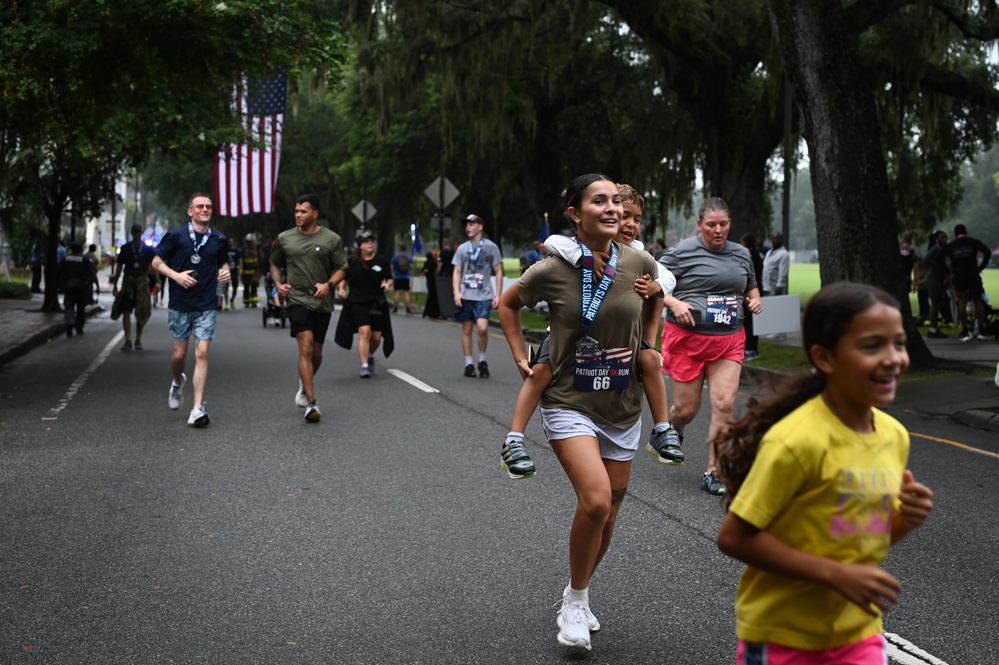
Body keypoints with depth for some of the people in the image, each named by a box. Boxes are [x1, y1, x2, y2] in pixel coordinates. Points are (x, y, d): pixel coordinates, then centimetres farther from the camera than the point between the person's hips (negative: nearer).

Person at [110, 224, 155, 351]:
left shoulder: (148, 249, 4)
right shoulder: (125, 248, 6)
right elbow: (119, 266, 8)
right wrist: (115, 284, 5)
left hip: (142, 282, 0)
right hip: (128, 282, 0)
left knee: (142, 313, 5)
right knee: (126, 311, -8)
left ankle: (138, 340, 17)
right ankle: (128, 341, -9)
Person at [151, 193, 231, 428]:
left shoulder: (218, 239, 7)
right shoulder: (176, 235, -1)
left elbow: (223, 262, 24)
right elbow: (156, 262, 1)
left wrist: (225, 272, 1)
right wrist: (176, 275, -15)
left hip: (206, 306, 1)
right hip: (180, 304, -1)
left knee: (202, 353, -9)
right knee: (179, 354, 6)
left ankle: (197, 409, -9)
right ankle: (178, 382, 42)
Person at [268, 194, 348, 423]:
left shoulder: (331, 239, 0)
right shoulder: (284, 238, 4)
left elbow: (341, 269, 4)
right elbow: (275, 264, 19)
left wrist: (328, 285, -14)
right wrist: (278, 283, 1)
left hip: (322, 303, 1)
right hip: (297, 300, -1)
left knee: (316, 352, 12)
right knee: (306, 347, -17)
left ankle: (304, 385, 43)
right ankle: (311, 403, -18)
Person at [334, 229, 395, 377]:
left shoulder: (382, 261, 5)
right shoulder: (352, 262, 2)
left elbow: (390, 278, 13)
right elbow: (343, 278, 10)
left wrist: (387, 284, -9)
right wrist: (341, 288, -8)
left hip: (377, 303, 2)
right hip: (358, 302, -2)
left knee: (376, 337, 6)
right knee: (364, 332, -18)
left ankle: (370, 356, 39)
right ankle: (364, 366, -15)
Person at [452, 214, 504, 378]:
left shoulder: (490, 247, 3)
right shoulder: (462, 248, 10)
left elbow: (499, 272, 4)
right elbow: (456, 272, 10)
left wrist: (498, 295, -3)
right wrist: (456, 292, -5)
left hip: (484, 296, -3)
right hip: (465, 296, 3)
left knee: (482, 327, -17)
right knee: (467, 329, 4)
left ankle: (482, 360, 3)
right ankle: (468, 364, 13)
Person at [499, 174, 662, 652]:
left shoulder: (639, 263, -7)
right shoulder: (551, 271, -13)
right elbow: (508, 305, 8)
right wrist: (520, 358, 1)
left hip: (622, 408, 4)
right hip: (569, 404, -4)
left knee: (606, 517, 12)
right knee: (596, 499, -24)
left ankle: (576, 598, 37)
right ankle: (576, 601, -2)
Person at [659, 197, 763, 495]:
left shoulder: (741, 254, 12)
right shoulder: (682, 251, -5)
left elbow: (752, 286, 29)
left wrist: (755, 300, 8)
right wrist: (674, 303, -19)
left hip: (729, 340, 3)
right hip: (687, 339, -3)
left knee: (724, 404, -10)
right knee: (687, 408, 4)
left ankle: (712, 473, 0)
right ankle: (674, 431, 44)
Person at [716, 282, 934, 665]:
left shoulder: (895, 436, -1)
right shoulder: (797, 440, -23)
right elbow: (734, 537, -21)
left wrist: (907, 519, -9)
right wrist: (836, 575, -23)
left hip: (859, 634, 6)